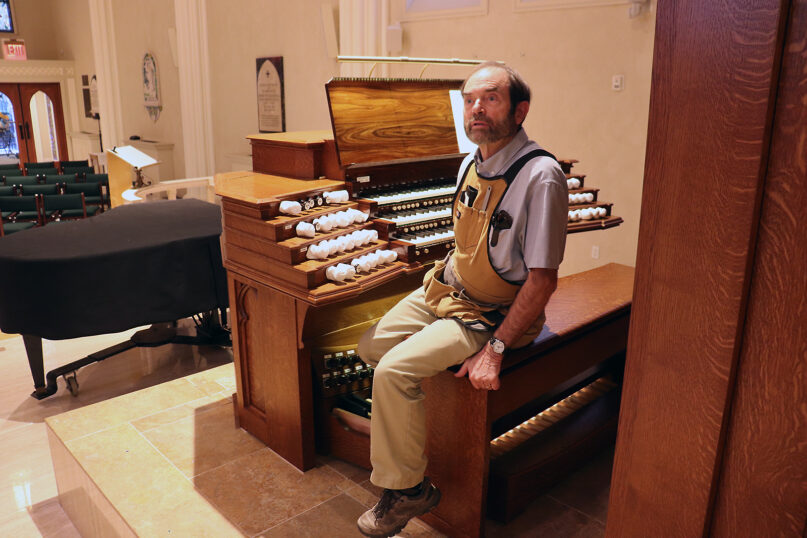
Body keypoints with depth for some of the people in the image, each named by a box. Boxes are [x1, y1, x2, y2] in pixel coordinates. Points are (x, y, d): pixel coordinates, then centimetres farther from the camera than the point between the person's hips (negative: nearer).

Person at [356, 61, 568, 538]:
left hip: (492, 314, -8)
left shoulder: (540, 176, -23)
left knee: (394, 371, -20)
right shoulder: (472, 162, 3)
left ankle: (408, 489, 2)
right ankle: (408, 417, 37)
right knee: (371, 347, 10)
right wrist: (445, 279, 11)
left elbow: (543, 279, -24)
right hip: (446, 289, 8)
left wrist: (495, 349, -25)